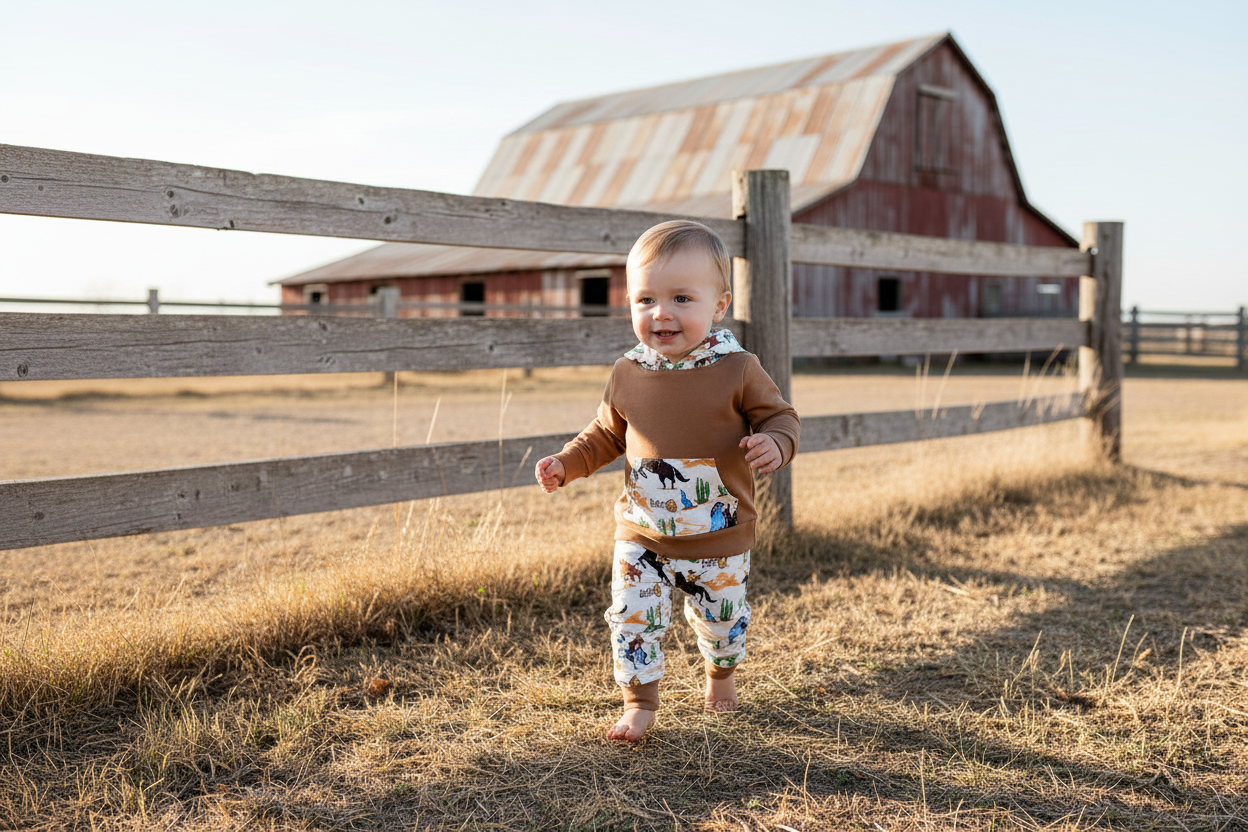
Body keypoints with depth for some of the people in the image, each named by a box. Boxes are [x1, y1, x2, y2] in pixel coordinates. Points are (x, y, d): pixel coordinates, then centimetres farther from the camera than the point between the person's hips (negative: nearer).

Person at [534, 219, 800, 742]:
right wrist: (567, 464, -3)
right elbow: (606, 435, 10)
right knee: (632, 619, -1)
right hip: (641, 536, 2)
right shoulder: (627, 375, -4)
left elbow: (780, 415, -5)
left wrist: (776, 443, -27)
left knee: (722, 622, 17)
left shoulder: (737, 370, -14)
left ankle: (721, 675, 49)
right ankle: (640, 703, 20)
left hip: (719, 540, -1)